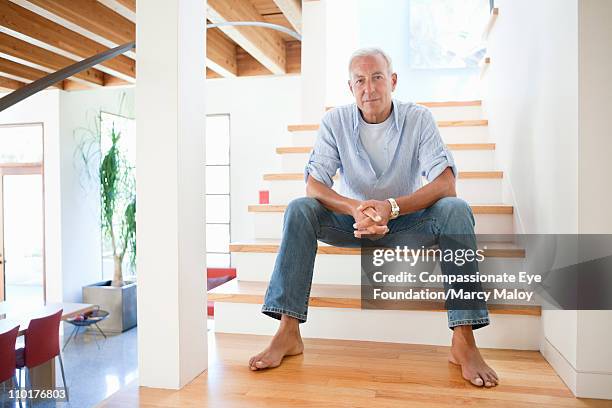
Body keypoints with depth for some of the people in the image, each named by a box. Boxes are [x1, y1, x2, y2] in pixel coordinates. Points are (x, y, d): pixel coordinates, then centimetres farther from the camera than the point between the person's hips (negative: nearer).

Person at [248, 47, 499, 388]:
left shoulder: (419, 119, -9)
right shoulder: (335, 122, -7)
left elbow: (445, 183, -21)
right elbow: (314, 184, -16)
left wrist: (391, 207, -38)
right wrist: (356, 208, -37)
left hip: (407, 221, 0)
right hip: (352, 219, 1)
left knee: (456, 210, -28)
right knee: (299, 210, -24)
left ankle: (464, 341, -27)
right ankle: (288, 334, -26)